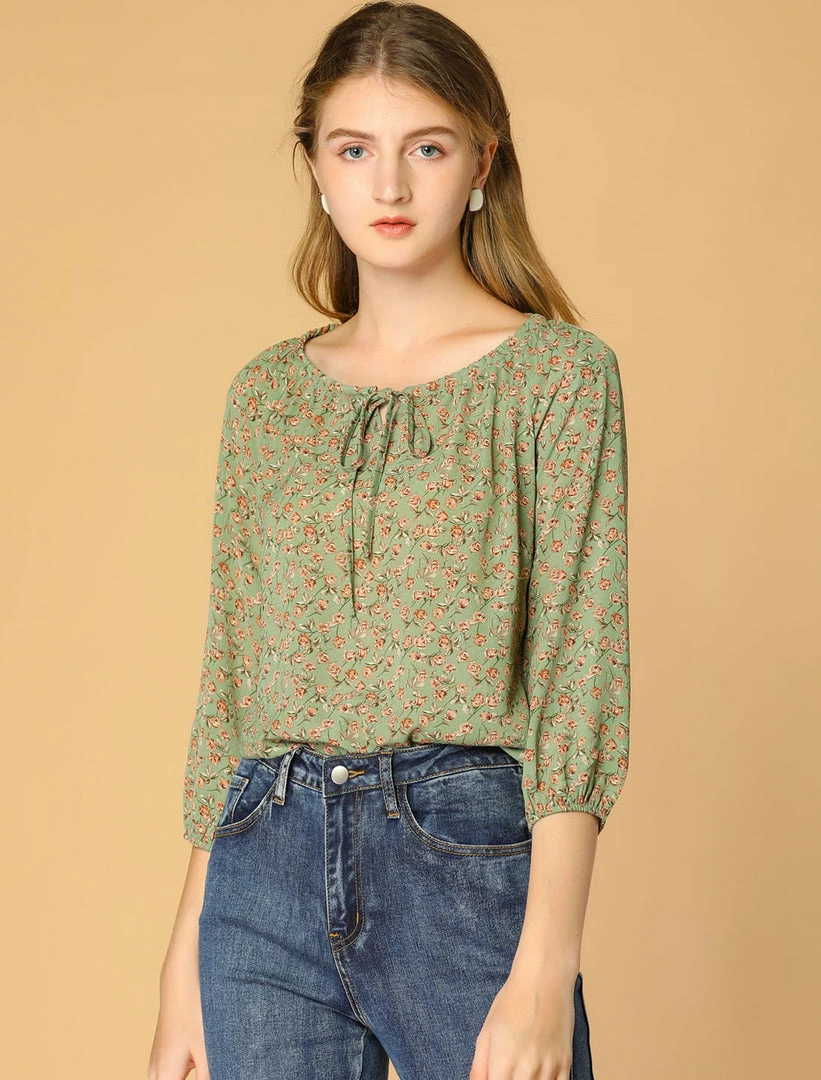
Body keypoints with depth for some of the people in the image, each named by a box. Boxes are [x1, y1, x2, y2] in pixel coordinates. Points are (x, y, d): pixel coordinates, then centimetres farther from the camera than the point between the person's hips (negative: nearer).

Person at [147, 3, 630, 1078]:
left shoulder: (558, 373, -2)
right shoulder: (268, 393, 10)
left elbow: (579, 667, -8)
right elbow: (227, 677, 12)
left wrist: (544, 969, -17)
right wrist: (186, 962, 8)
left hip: (464, 859, -3)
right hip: (265, 868, 4)